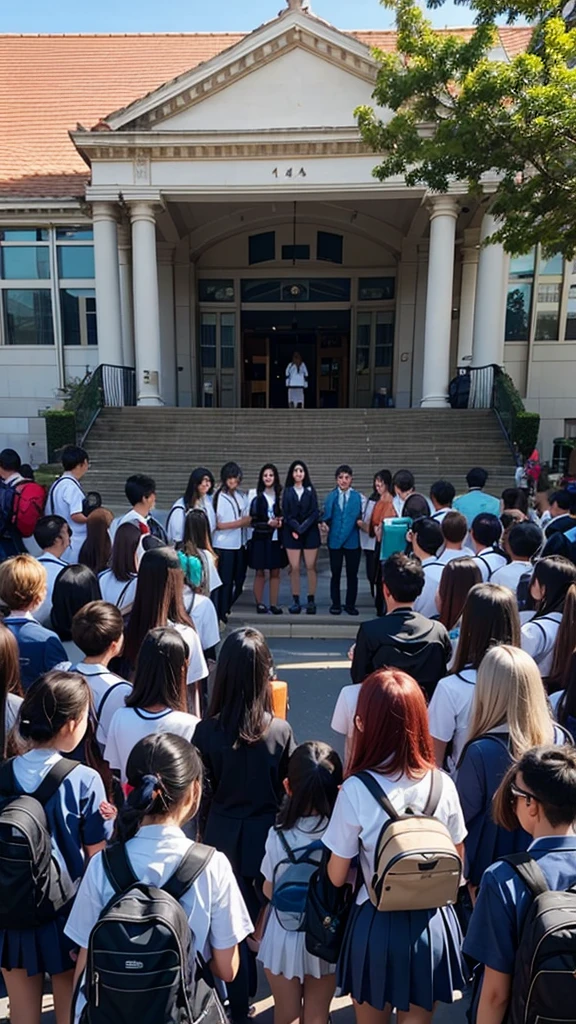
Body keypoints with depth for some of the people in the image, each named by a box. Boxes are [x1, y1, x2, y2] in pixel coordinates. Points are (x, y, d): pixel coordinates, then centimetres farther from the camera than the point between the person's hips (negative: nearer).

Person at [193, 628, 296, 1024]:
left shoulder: (207, 731, -17)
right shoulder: (280, 731, -19)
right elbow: (292, 789, -7)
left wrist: (203, 833, 12)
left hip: (223, 835, 0)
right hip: (267, 835, 0)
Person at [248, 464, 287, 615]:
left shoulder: (280, 496, 3)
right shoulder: (257, 498, -3)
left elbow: (284, 516, 12)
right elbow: (252, 521, -4)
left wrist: (280, 522, -8)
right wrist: (268, 523, -15)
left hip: (276, 539, 2)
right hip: (261, 539, -2)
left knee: (275, 572, 7)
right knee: (260, 572, 4)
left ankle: (274, 604, 14)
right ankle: (259, 603, 12)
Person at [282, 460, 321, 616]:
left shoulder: (310, 490, 6)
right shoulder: (287, 491, 7)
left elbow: (315, 513, 0)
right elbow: (285, 514, 3)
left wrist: (302, 528, -10)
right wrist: (295, 528, -11)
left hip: (310, 532, 0)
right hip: (291, 533, 0)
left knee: (311, 567, 0)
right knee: (294, 568, -2)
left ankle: (311, 601, 6)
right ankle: (296, 601, 4)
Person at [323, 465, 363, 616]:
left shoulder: (357, 496, 1)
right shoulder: (331, 496, 3)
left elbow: (359, 517, -3)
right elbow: (327, 517, -4)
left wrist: (360, 522, -20)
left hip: (352, 540, 0)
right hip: (335, 540, 0)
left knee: (352, 574, 8)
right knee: (335, 574, 8)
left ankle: (350, 604, 20)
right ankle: (335, 604, 20)